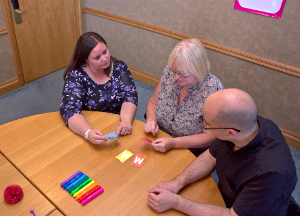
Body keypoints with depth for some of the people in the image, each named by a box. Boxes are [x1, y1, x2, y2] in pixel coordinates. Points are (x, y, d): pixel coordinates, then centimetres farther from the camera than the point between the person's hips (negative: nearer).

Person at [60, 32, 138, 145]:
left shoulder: (119, 67, -1)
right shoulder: (75, 76, -10)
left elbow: (130, 96, -9)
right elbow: (69, 110, -20)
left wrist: (126, 121, -30)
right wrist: (88, 133, -40)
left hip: (119, 129, 3)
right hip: (90, 126, -2)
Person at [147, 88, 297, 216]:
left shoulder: (269, 171, -37)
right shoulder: (244, 124, -18)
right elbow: (210, 157, -2)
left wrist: (175, 202, -26)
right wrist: (177, 183, -14)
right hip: (223, 199, 6)